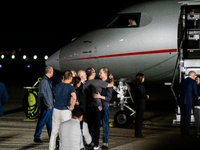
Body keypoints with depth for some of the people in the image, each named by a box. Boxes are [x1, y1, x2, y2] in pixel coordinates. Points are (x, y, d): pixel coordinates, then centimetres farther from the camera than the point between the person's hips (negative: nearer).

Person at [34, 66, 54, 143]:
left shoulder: (48, 80, 12)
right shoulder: (44, 81, -18)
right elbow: (43, 94, -21)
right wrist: (48, 105, -19)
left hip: (50, 104, 9)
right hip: (46, 105, -9)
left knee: (50, 121, 14)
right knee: (42, 121, -2)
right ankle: (36, 137, 7)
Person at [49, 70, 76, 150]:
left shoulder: (57, 86, 5)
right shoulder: (70, 87, -11)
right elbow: (74, 97, -29)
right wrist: (71, 107, -15)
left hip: (56, 110, 5)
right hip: (65, 111, -4)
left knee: (54, 132, 13)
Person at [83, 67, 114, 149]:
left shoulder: (85, 85, 2)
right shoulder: (98, 82, -11)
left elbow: (85, 96, 11)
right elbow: (111, 85, -1)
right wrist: (112, 78, 18)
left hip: (89, 107, 4)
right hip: (97, 107, -4)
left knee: (89, 125, 10)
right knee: (97, 126, 2)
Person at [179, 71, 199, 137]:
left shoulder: (182, 81, 14)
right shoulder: (193, 82, -4)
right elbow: (195, 93, -5)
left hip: (181, 101, 6)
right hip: (188, 102, -6)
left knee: (183, 117, 11)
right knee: (187, 119, 0)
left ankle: (182, 133, 12)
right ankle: (186, 134, 0)